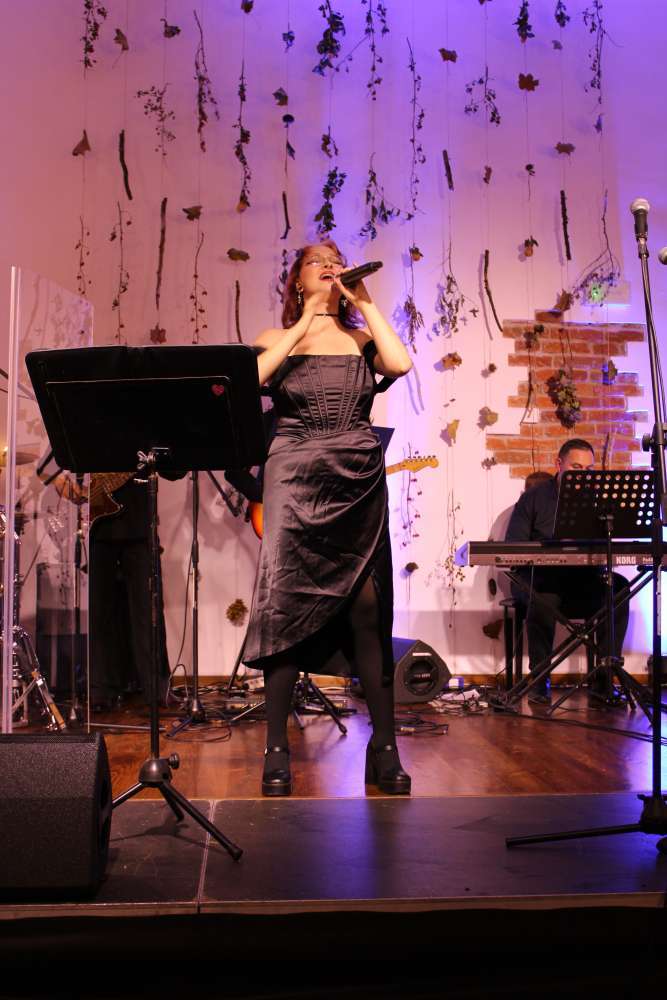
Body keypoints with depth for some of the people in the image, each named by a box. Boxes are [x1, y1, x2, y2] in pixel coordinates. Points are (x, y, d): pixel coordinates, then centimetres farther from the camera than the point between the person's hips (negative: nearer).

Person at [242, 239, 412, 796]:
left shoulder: (363, 338, 15)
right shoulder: (276, 339, 13)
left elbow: (400, 363, -8)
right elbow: (253, 378, -9)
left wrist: (365, 302, 2)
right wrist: (306, 319, -5)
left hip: (358, 483, 1)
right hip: (295, 479, -1)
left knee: (367, 607, -3)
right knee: (286, 604, -6)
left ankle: (384, 749, 5)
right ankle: (277, 749, 3)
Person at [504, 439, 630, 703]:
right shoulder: (533, 498, 6)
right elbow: (512, 548, -1)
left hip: (583, 582, 3)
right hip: (540, 577, -3)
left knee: (618, 586, -27)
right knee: (543, 592, -38)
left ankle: (602, 679, -22)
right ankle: (539, 679, -23)